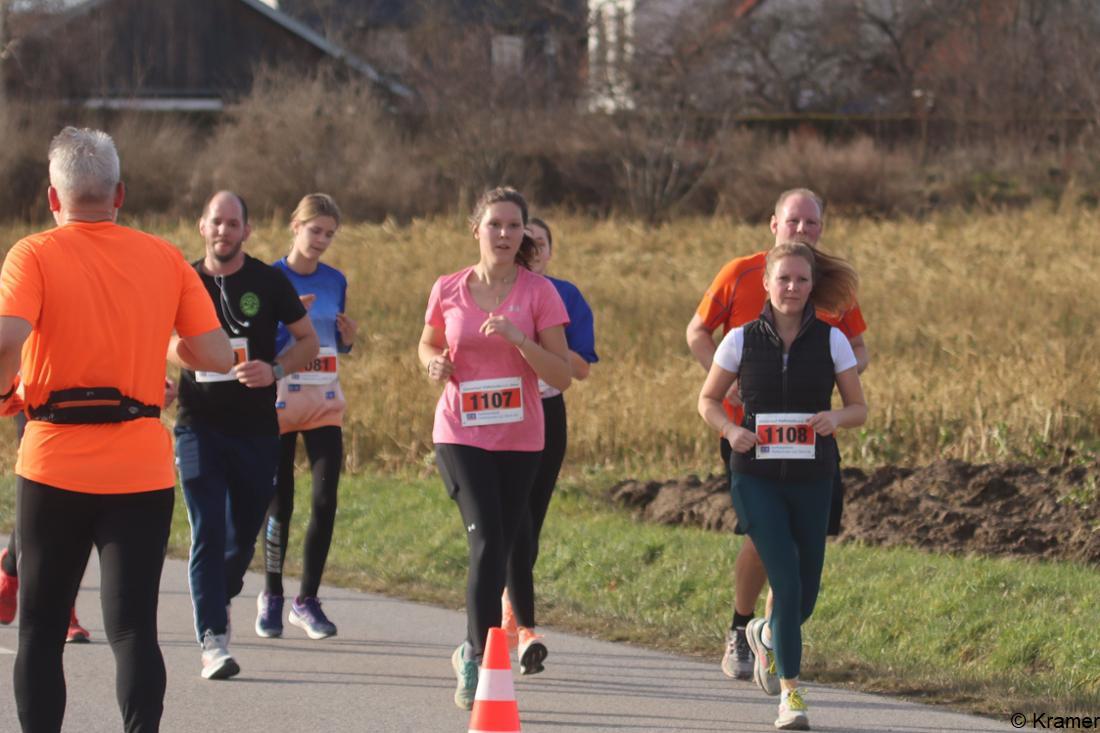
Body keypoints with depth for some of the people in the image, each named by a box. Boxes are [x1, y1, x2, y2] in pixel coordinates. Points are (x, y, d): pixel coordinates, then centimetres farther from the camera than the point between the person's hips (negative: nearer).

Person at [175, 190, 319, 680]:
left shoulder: (268, 282, 1)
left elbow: (308, 341, 7)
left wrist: (274, 371, -11)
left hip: (256, 428, 1)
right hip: (199, 427, -1)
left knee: (244, 535, 10)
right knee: (208, 533, -11)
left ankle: (217, 599, 39)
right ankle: (213, 640, -14)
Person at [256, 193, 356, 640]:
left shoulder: (336, 281, 10)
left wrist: (348, 336, -2)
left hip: (325, 402, 3)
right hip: (279, 401, -3)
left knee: (325, 499, -6)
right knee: (279, 502, 0)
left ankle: (308, 599, 4)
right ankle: (271, 596, 17)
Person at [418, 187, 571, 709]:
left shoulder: (540, 293, -4)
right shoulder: (448, 290, 0)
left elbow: (561, 376, -7)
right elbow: (429, 344, 19)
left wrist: (517, 338, -21)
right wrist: (434, 362, -5)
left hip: (520, 440, 1)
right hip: (461, 435, -1)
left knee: (501, 549, 10)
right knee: (487, 543, -18)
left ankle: (473, 652, 31)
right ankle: (479, 660, -15)